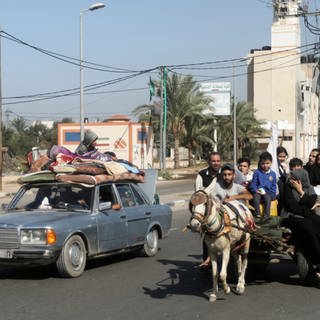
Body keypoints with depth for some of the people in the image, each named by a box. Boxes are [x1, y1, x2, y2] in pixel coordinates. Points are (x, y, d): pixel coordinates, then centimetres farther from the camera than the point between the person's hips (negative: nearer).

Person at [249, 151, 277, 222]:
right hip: (258, 192, -1)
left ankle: (266, 215, -34)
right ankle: (257, 214, -32)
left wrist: (272, 195, 3)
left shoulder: (273, 174, 13)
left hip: (267, 193, 1)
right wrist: (255, 190, -12)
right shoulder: (257, 172, 7)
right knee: (256, 197, -33)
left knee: (267, 198, -32)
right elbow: (253, 183, 6)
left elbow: (274, 186, 16)